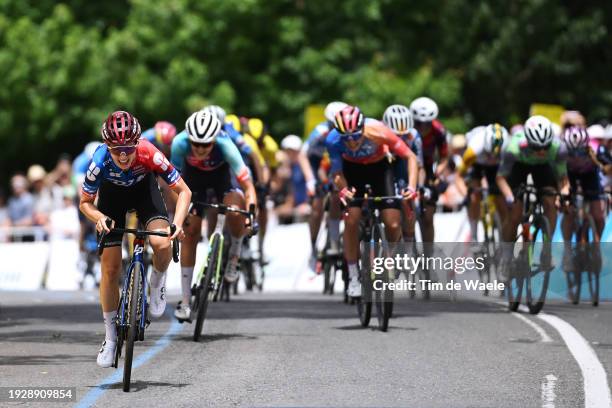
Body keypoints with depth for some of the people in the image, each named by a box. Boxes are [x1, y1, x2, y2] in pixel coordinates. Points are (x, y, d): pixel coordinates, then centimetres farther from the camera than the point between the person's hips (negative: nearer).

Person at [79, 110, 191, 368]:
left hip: (143, 188, -1)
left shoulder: (149, 155, -37)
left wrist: (177, 223, -41)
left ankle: (158, 284, 3)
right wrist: (99, 218, -39)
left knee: (162, 243, -30)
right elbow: (85, 203, -19)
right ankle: (110, 338, 12)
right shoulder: (100, 162, -35)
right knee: (110, 268, -3)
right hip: (112, 192, 1)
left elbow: (184, 191, -26)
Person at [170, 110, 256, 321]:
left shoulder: (224, 144, -38)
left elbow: (247, 184, -37)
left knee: (235, 212, -31)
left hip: (222, 174, -1)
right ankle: (185, 301, 3)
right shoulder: (180, 143, -36)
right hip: (194, 176, 1)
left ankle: (234, 256, 1)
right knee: (190, 233, -5)